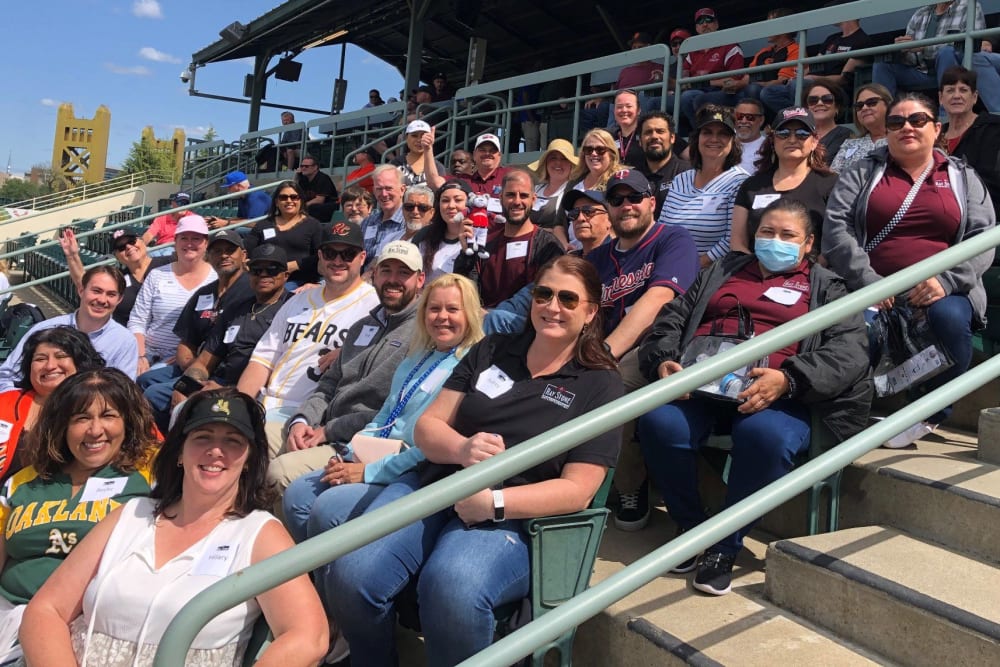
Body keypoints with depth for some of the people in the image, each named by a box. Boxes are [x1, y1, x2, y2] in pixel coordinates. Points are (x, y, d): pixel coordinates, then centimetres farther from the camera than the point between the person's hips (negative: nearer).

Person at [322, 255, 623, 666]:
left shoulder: (599, 384, 3)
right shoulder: (490, 351, 14)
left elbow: (577, 490, -5)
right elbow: (427, 426, 10)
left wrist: (493, 502, -18)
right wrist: (460, 449, -14)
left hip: (514, 517, -4)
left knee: (451, 589, -36)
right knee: (348, 575, -23)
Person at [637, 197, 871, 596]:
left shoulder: (825, 287, 20)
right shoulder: (723, 270, 30)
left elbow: (849, 351, 2)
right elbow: (672, 317, 20)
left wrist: (787, 379, -18)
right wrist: (664, 361, -4)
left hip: (775, 393, -2)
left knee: (766, 436, -37)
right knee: (659, 423, -30)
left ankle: (725, 547, -15)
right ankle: (690, 526, -5)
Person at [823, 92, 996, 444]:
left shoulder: (962, 177, 17)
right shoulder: (862, 174, 14)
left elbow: (983, 237, 5)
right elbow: (836, 228, -2)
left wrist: (946, 280, -14)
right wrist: (867, 281, -16)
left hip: (942, 293, 1)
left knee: (950, 318, -33)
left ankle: (931, 414, -11)